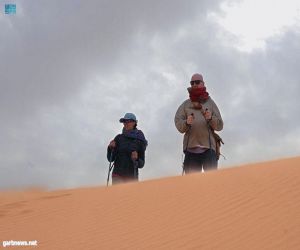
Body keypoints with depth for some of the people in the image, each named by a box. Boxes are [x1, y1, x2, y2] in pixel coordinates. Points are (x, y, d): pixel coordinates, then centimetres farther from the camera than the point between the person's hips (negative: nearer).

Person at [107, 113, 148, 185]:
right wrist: (111, 148, -12)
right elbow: (110, 159, 6)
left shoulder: (140, 141, 3)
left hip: (132, 177, -1)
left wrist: (136, 159, -16)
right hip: (117, 176, 1)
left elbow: (141, 164, 4)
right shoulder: (119, 138, 7)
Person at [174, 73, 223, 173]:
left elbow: (219, 126, 8)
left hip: (208, 147, -1)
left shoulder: (210, 103, 15)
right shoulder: (185, 104, 17)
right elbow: (178, 123, 4)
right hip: (191, 147, 1)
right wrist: (186, 123, -17)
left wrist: (211, 119, -12)